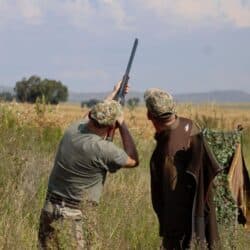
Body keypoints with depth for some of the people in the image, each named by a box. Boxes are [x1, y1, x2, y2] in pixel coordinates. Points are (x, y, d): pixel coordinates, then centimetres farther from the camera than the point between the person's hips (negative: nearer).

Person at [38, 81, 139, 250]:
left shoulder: (73, 129, 0)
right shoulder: (102, 149, -21)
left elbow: (95, 116, 25)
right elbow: (133, 160, -2)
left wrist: (114, 94, 38)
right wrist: (123, 125, 2)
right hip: (77, 217, -7)